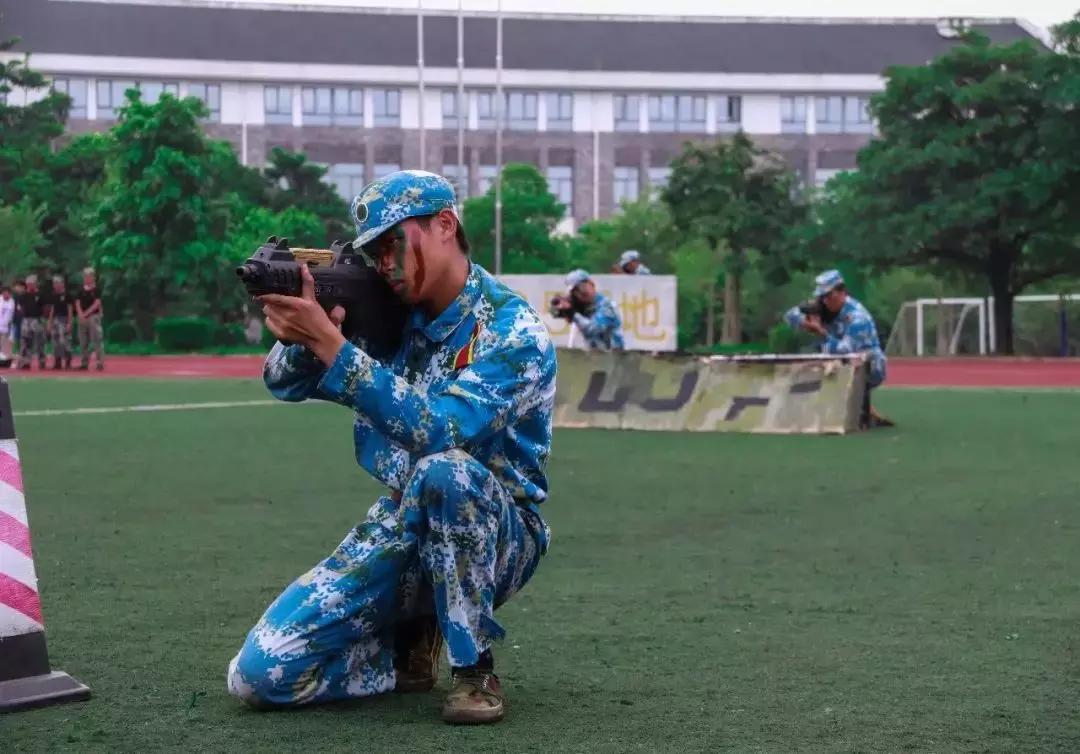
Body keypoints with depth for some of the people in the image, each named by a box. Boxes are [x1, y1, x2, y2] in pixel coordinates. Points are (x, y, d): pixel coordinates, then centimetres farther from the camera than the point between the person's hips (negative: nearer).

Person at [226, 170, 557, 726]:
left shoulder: (512, 330, -17)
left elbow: (438, 431, -32)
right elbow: (284, 384, 3)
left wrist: (331, 345, -37)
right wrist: (298, 334, -20)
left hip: (493, 533, -5)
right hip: (402, 527, 5)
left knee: (443, 469, -40)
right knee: (260, 673, -11)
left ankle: (474, 669, -21)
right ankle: (410, 644, 15)